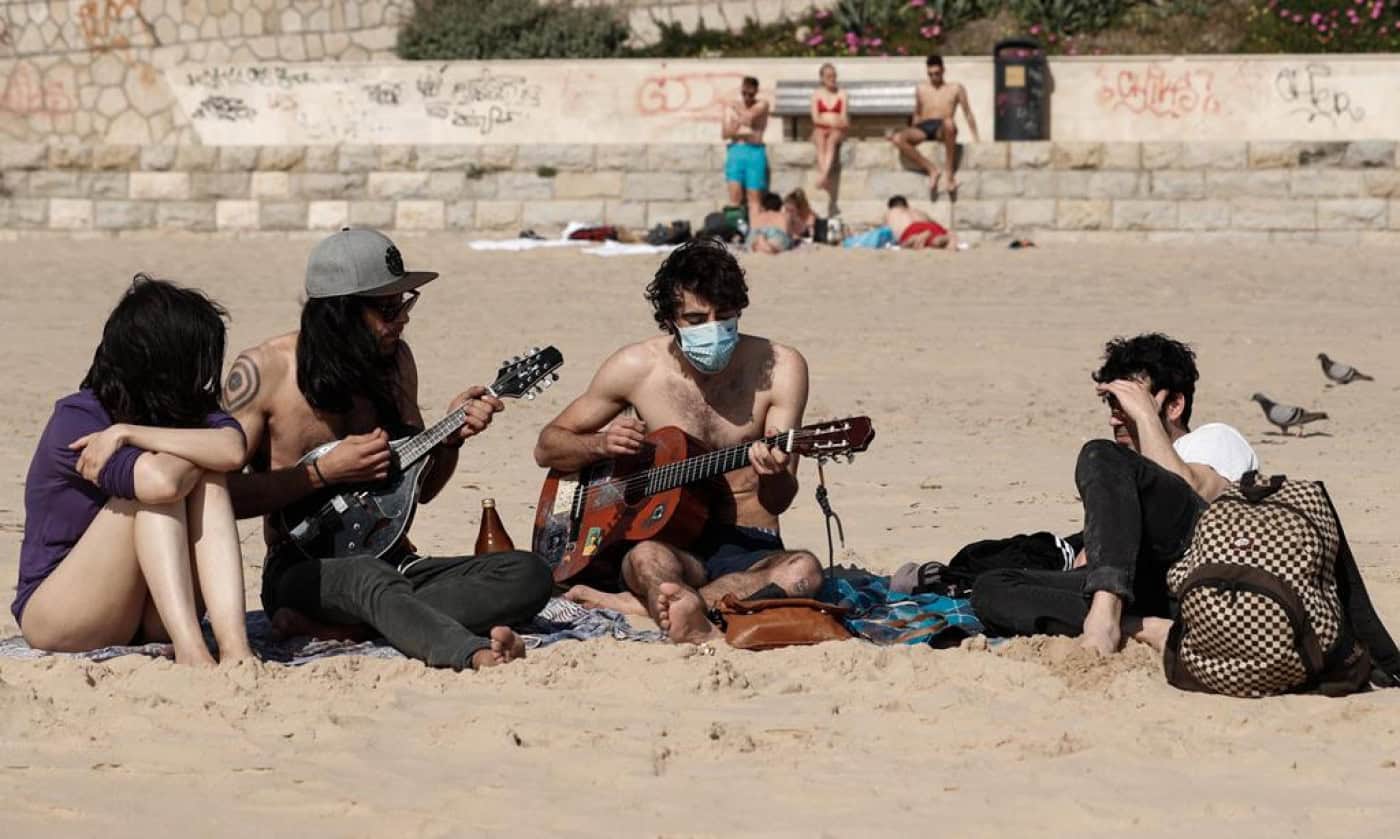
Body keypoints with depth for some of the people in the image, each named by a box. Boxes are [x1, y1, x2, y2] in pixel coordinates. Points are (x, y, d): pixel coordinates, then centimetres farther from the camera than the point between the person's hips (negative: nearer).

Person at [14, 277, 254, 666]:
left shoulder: (190, 410, 3)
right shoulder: (75, 421, -16)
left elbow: (232, 448, -22)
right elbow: (159, 480, -34)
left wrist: (127, 433, -24)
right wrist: (195, 449, -13)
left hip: (148, 623, 5)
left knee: (207, 481, -17)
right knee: (160, 479, -24)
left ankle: (234, 645, -34)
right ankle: (190, 650, -37)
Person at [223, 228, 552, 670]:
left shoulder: (394, 359, 10)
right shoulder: (264, 370, -6)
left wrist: (451, 436, -3)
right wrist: (323, 473, -16)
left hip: (394, 562, 6)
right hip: (301, 571, -6)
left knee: (529, 575, -18)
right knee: (370, 580, -40)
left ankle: (336, 628, -31)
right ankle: (477, 653, -69)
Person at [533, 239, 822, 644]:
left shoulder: (778, 368, -1)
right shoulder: (637, 367, 2)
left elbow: (779, 501, -4)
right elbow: (547, 447, 13)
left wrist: (774, 473, -29)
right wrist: (600, 445, -9)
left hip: (751, 550, 0)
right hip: (673, 543, 0)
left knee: (803, 570, -35)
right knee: (647, 558, -36)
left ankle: (629, 604, -40)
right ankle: (699, 636, -62)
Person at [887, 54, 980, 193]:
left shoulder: (956, 88, 17)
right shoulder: (921, 89, 24)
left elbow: (968, 113, 17)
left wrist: (975, 138, 10)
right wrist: (912, 135, 25)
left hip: (942, 129, -3)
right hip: (923, 128, 3)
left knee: (948, 123, -44)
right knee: (897, 138, -31)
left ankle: (950, 174, -38)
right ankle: (931, 169, -31)